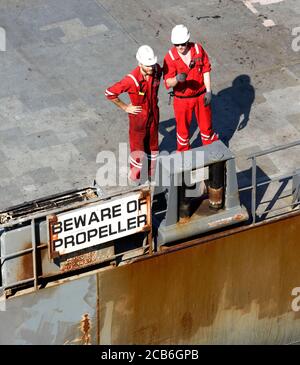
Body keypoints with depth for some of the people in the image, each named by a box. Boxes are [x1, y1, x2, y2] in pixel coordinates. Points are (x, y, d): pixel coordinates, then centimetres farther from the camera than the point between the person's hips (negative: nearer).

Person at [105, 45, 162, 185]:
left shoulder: (157, 70, -16)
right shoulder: (132, 79, -33)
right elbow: (109, 93, -28)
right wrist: (125, 107, -18)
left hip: (153, 114, 5)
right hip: (138, 117, -5)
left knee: (152, 145, 21)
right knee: (138, 149, 8)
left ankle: (151, 173, 42)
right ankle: (134, 178, 29)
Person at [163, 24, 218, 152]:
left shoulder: (198, 49, -12)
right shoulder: (170, 57, -19)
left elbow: (206, 70, -3)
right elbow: (168, 82, -22)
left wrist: (208, 91, -8)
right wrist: (177, 79, -45)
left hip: (200, 95, 2)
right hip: (182, 99, -1)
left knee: (206, 124, 16)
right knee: (183, 128, 15)